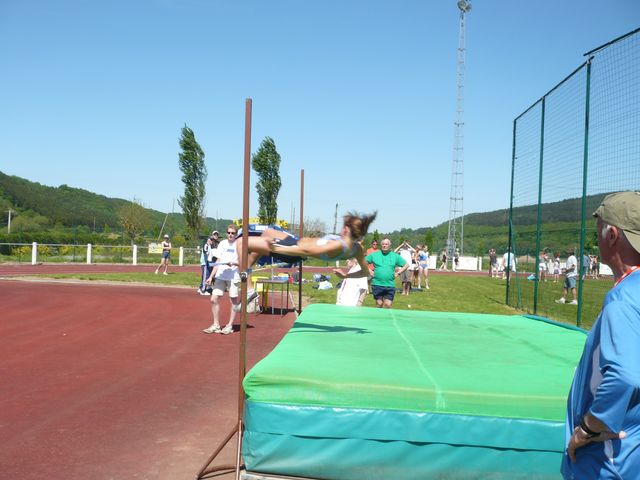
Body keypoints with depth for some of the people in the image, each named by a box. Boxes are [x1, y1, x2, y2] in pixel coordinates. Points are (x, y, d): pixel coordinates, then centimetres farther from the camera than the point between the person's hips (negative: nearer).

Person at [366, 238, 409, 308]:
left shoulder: (395, 256, 8)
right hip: (377, 284, 0)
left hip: (390, 285, 1)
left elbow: (406, 265, 14)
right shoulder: (374, 255, 6)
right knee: (379, 304, 3)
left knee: (388, 305, -4)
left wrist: (398, 273, 4)